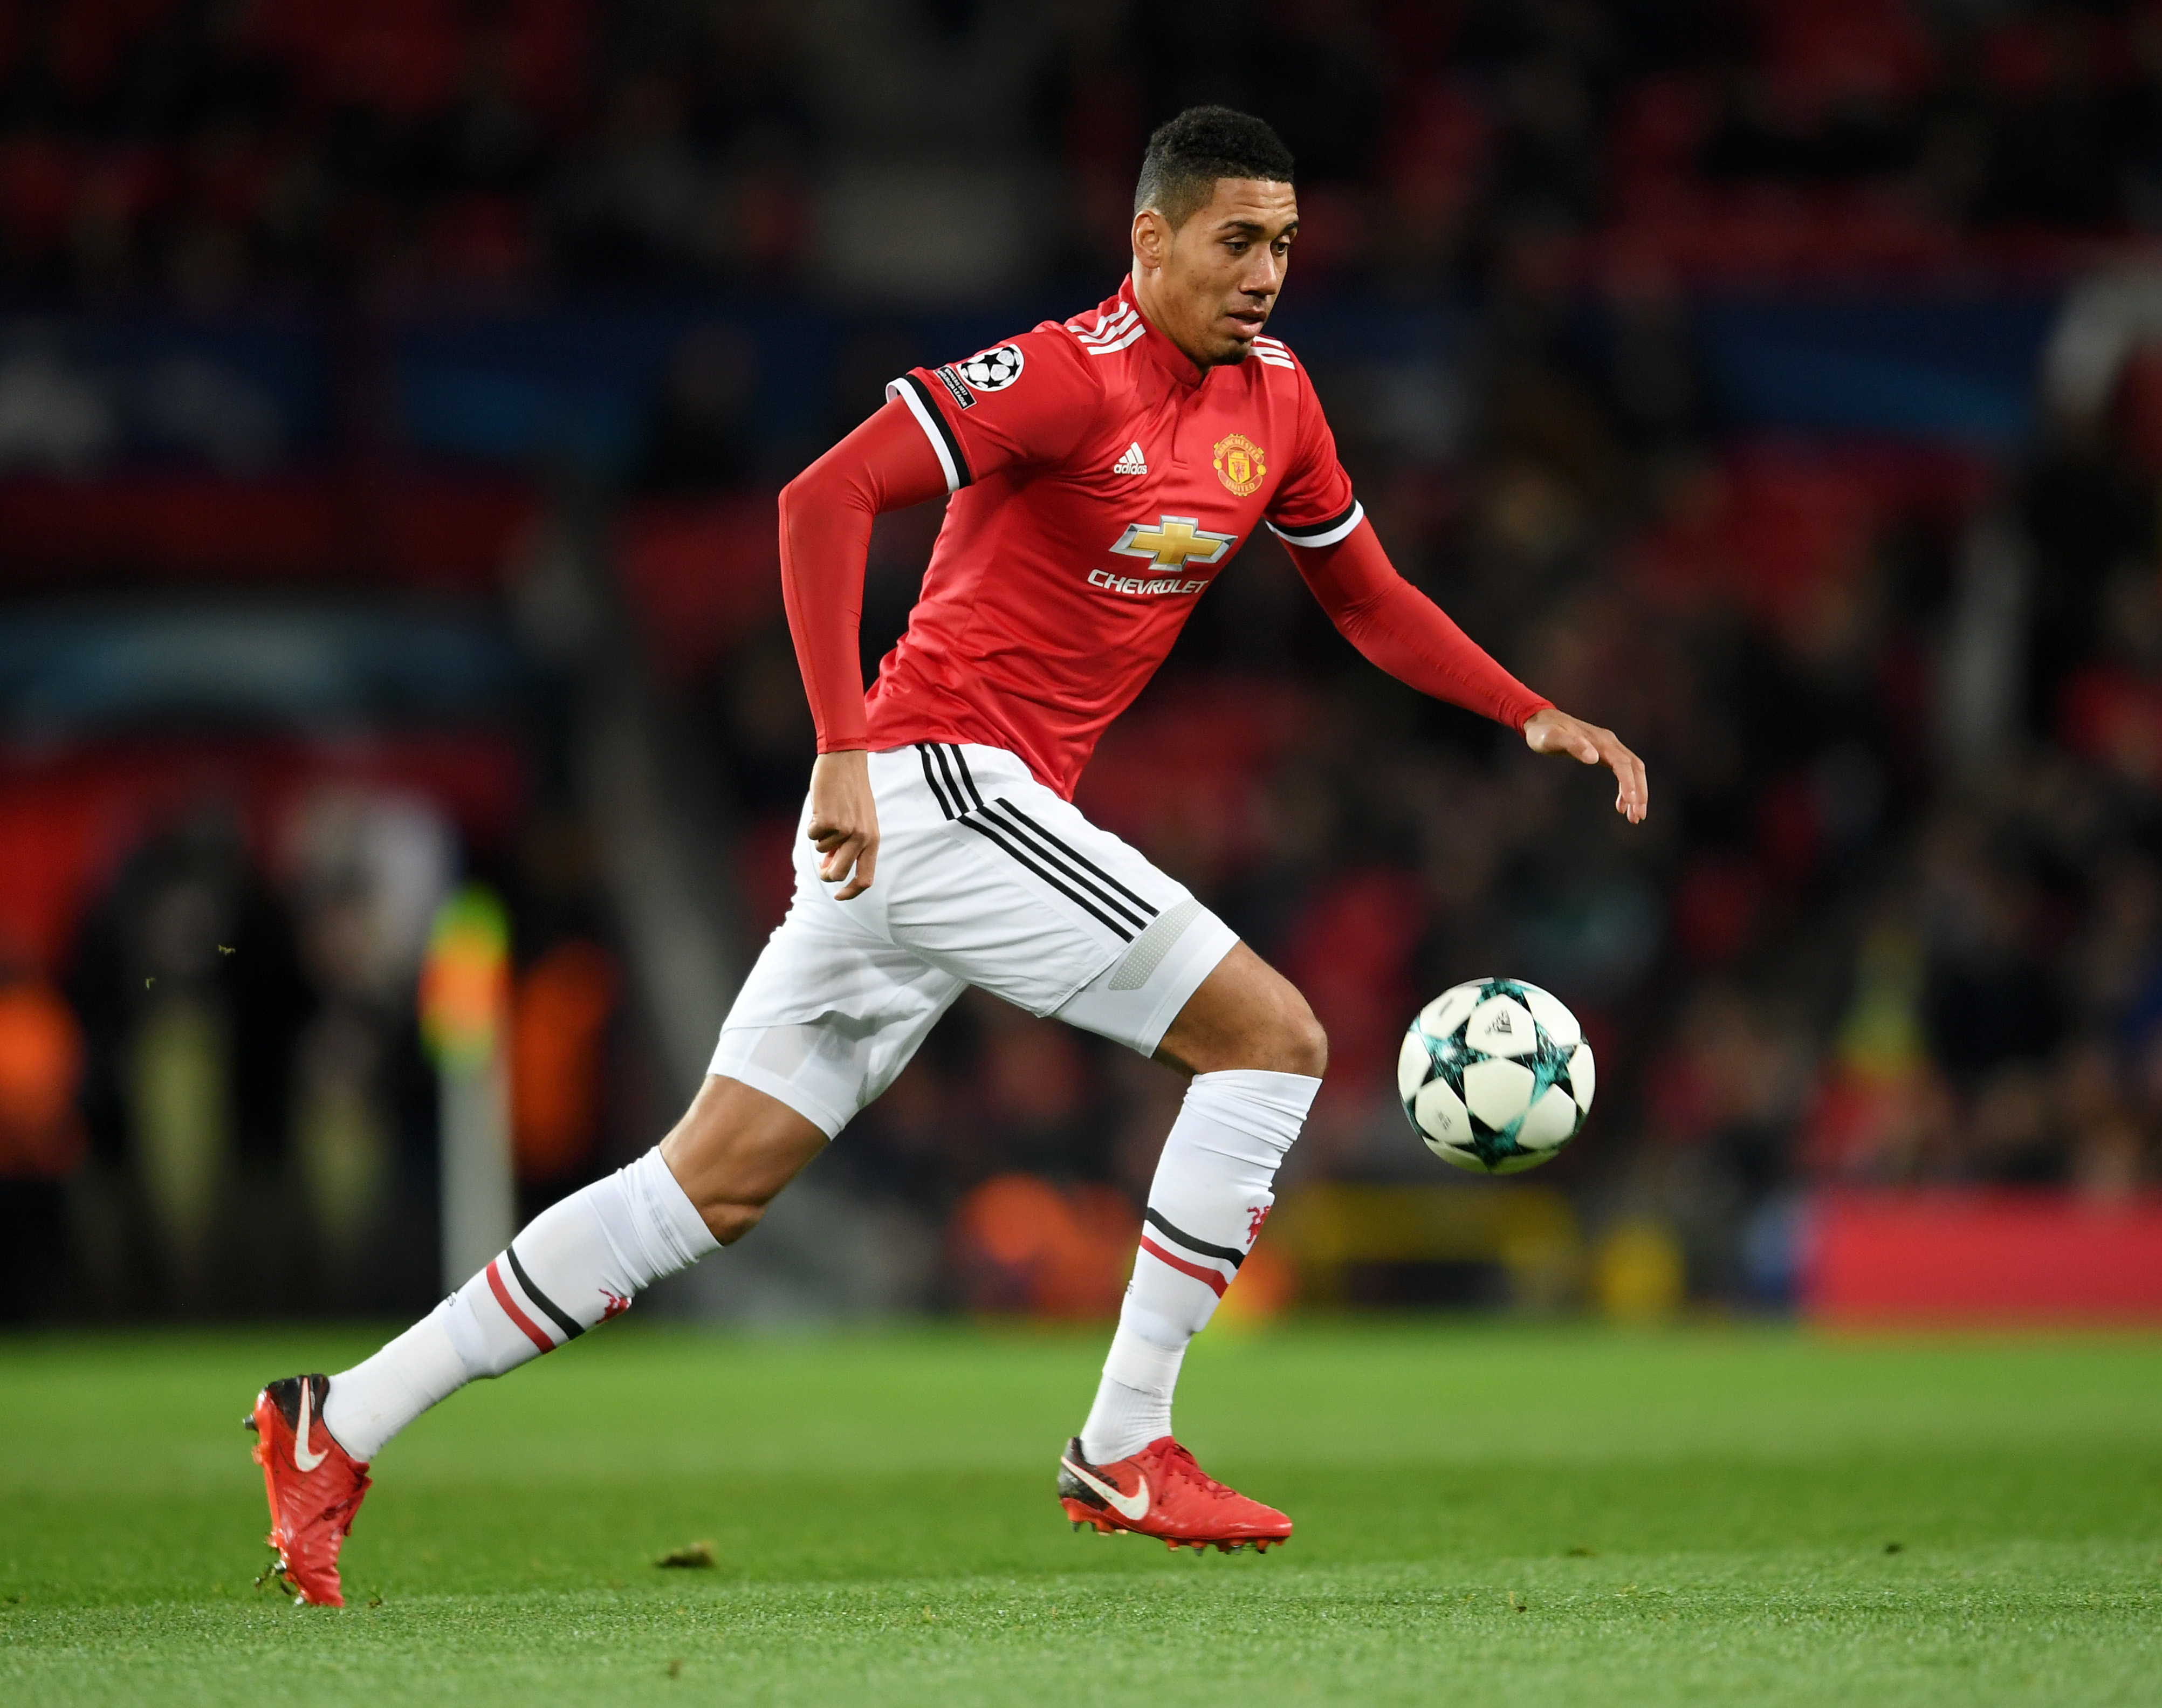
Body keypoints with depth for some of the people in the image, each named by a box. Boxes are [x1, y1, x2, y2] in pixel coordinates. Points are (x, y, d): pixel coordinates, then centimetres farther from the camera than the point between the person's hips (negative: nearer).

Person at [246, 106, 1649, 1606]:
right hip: (937, 785, -9)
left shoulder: (1272, 396, 13)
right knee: (1273, 1034, -8)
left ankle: (343, 1423, 8)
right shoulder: (1071, 375, -14)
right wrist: (848, 750, -26)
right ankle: (1124, 1449, -3)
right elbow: (824, 497, -21)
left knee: (717, 1183, 7)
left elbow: (1367, 597, 26)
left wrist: (1534, 717, 16)